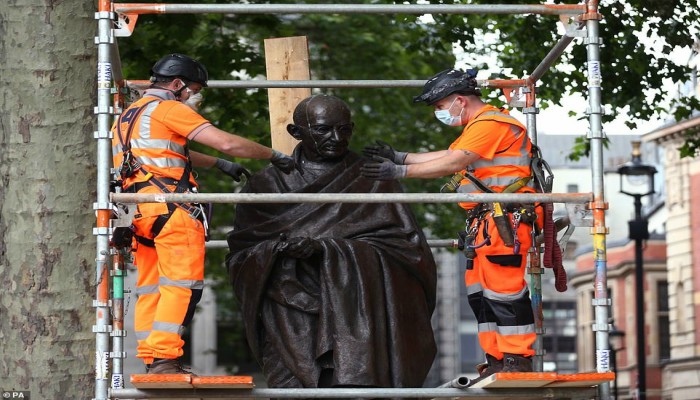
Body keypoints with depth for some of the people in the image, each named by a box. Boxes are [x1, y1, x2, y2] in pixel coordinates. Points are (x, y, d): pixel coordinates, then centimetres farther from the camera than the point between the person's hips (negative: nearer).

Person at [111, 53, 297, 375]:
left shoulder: (127, 116, 26)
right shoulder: (168, 109, -2)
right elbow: (227, 142, -9)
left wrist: (219, 164, 42)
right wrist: (274, 156, 1)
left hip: (139, 212, 9)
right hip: (172, 209, -9)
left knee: (151, 289, 11)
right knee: (182, 285, -11)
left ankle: (150, 360, 10)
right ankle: (164, 359, -18)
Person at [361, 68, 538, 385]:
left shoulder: (490, 124, -13)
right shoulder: (478, 127, 22)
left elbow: (453, 163, -19)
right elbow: (448, 155, 21)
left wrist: (400, 171, -20)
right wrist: (400, 157, 13)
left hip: (505, 220, -11)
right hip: (484, 223, 11)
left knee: (503, 288, -11)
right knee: (480, 292, 10)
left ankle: (518, 360, -9)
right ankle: (496, 359, 14)